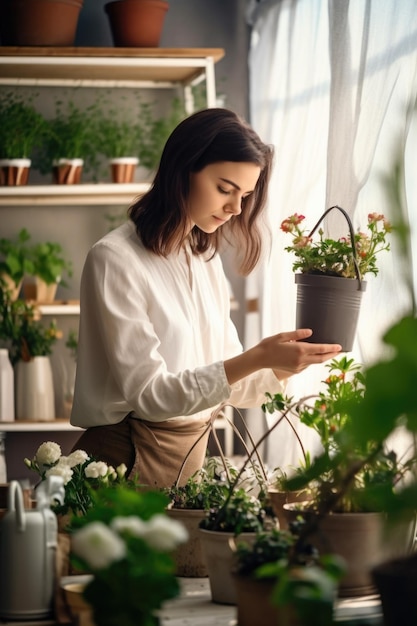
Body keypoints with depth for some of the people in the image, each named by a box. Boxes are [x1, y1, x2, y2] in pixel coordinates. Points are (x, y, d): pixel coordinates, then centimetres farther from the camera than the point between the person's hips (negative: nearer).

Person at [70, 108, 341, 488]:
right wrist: (257, 358, -27)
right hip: (128, 460, -7)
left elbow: (232, 384, 8)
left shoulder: (208, 260, 9)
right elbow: (149, 394, -19)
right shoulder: (115, 260, -14)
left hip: (193, 453, 7)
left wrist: (285, 365, -11)